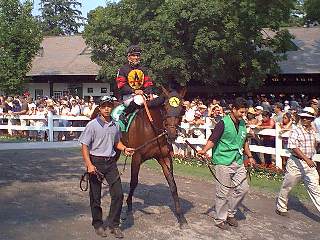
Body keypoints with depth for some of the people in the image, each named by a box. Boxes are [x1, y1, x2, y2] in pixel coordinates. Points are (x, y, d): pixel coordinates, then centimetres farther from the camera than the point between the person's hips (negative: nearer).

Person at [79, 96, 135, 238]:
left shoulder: (115, 125, 6)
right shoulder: (92, 125, -9)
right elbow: (84, 146, -11)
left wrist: (124, 149, 1)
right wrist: (89, 165, -20)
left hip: (111, 162, 5)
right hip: (96, 162, -4)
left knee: (118, 194, 2)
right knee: (95, 196, 7)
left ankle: (114, 224, 17)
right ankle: (97, 224, 26)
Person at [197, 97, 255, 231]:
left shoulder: (242, 124, 12)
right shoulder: (223, 123, -11)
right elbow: (212, 139, -18)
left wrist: (249, 156, 26)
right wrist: (204, 150, -34)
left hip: (238, 162, 7)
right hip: (223, 162, -7)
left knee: (243, 188, 9)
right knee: (223, 193, 0)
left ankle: (230, 213, 27)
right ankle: (220, 219, 16)